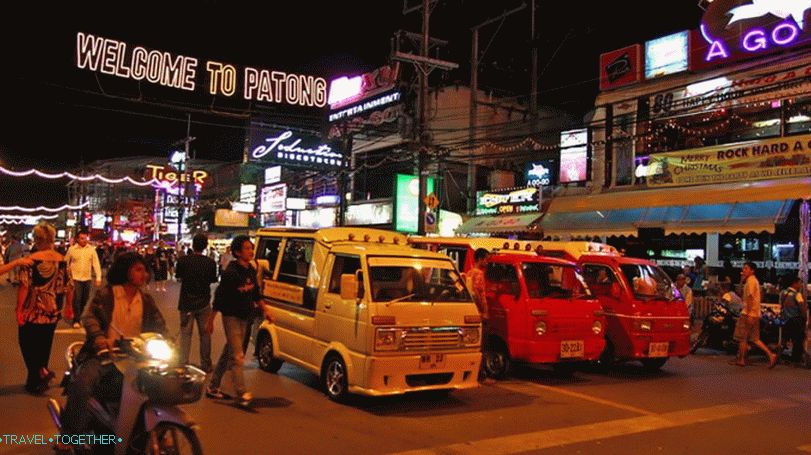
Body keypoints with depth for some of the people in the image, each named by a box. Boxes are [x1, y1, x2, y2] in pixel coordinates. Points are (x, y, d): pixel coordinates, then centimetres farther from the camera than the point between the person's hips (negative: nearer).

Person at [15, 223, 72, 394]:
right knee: (44, 345, 16)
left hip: (32, 312, -4)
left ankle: (41, 372, -7)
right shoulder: (62, 261, -1)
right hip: (52, 312, 5)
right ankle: (36, 381, 22)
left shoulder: (30, 261, -13)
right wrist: (69, 307, 15)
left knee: (28, 343, 9)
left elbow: (24, 286, -18)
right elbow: (68, 286, 3)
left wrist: (19, 309, -12)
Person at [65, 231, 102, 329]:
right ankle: (76, 320, 0)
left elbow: (96, 264, -1)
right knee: (77, 300, -7)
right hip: (76, 278, -2)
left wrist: (98, 278, -7)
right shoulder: (72, 249, -4)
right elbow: (66, 262, 7)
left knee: (85, 300, 10)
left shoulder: (91, 249, -1)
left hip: (87, 278, 2)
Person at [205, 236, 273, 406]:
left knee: (228, 354, 16)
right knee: (237, 356, -7)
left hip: (244, 317, 8)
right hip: (231, 317, -8)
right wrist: (211, 320, -15)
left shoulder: (251, 271, 5)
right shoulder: (231, 273, -18)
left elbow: (255, 294, 17)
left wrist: (265, 310, 12)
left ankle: (213, 387, 28)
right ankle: (242, 394, -5)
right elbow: (219, 297, -16)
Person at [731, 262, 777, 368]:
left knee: (742, 338, -1)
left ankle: (741, 360, 5)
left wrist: (748, 314, -23)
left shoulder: (750, 281, -12)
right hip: (756, 315, 9)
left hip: (748, 314, -9)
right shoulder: (754, 280, 18)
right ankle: (771, 355, 2)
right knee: (755, 339, 11)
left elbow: (750, 297, -20)